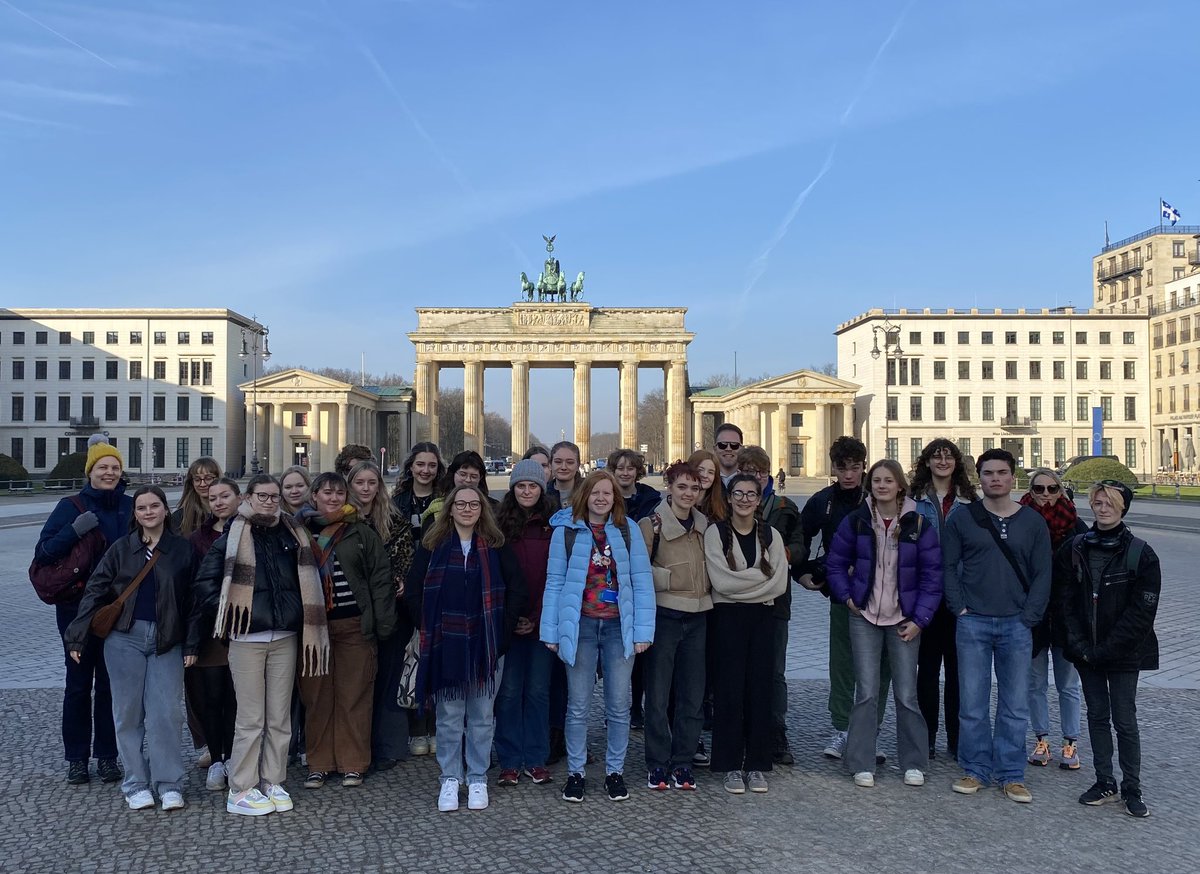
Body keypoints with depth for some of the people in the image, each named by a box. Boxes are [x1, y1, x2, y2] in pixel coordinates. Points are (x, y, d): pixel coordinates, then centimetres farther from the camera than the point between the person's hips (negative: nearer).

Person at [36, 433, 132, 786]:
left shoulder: (132, 507, 3)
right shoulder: (70, 507, 0)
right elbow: (43, 553, -4)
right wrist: (74, 531, -18)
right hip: (78, 609, -1)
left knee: (110, 684, 7)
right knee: (78, 683, 6)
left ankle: (107, 756, 17)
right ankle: (76, 758, 17)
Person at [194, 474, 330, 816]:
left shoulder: (292, 534, 8)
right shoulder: (233, 537, -3)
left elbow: (308, 581, 16)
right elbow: (205, 582, -3)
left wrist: (300, 618, 10)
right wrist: (226, 616, -7)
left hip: (286, 639, 4)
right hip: (247, 639, -3)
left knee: (280, 717, 9)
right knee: (251, 718, 0)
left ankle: (273, 782, 20)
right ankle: (241, 789, 11)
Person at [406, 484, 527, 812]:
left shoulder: (496, 546, 3)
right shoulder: (433, 545, 3)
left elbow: (516, 589, 2)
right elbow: (413, 591, 4)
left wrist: (502, 628, -3)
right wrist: (429, 629, -2)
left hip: (486, 645, 0)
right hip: (446, 646, 0)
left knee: (481, 716, 8)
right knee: (449, 717, 7)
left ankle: (477, 779, 22)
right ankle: (450, 778, 21)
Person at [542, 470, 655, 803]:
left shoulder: (627, 531, 1)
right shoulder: (566, 531, -1)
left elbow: (642, 582, -1)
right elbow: (554, 583, 0)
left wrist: (643, 630, -6)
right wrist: (551, 631, -4)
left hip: (619, 626, 1)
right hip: (580, 626, -1)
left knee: (618, 706, 8)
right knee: (578, 706, 7)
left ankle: (614, 771, 23)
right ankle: (575, 772, 20)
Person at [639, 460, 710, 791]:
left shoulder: (704, 525, 11)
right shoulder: (651, 524, -6)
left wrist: (706, 588, 9)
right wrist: (670, 579, -16)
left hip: (697, 617, 5)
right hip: (664, 616, -5)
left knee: (693, 694, 9)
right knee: (658, 693, 2)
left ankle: (682, 761, 21)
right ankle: (657, 764, 14)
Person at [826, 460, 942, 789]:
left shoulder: (919, 524, -3)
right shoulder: (856, 521, -1)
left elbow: (932, 576, -1)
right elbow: (836, 562, 10)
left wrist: (920, 620, -5)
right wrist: (846, 596, -1)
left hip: (904, 620, 0)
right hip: (864, 617, 0)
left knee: (906, 695, 3)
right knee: (866, 693, -1)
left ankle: (913, 764, 19)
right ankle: (861, 765, 10)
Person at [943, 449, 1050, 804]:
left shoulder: (1032, 522, 6)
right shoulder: (962, 520, 3)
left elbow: (1042, 574, 5)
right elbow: (948, 567, 4)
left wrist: (1028, 618, -3)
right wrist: (959, 608, -6)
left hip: (1016, 625, 1)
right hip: (972, 624, -1)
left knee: (1015, 706, 6)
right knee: (972, 704, 4)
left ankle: (1011, 775, 18)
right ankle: (976, 770, 18)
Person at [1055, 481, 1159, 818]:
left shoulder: (1141, 555, -8)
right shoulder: (1073, 549, 1)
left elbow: (1142, 611, -11)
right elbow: (1064, 601, 1)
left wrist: (1105, 649, -14)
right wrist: (1079, 645, -9)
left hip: (1124, 652, -3)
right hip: (1086, 651, 3)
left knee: (1125, 720, 3)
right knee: (1097, 715, 12)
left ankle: (1132, 789, 16)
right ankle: (1105, 783, 23)